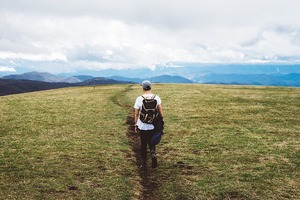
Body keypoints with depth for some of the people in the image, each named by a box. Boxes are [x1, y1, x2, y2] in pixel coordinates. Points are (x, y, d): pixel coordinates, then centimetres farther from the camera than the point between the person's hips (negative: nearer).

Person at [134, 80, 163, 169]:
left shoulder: (139, 99, -8)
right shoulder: (156, 98, -4)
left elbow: (136, 114, -4)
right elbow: (160, 112, -3)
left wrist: (135, 125, 6)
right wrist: (161, 122, 7)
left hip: (142, 126, -1)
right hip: (153, 126, 1)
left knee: (143, 144, 12)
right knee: (151, 142, 19)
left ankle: (144, 164, 15)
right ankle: (153, 153, -11)